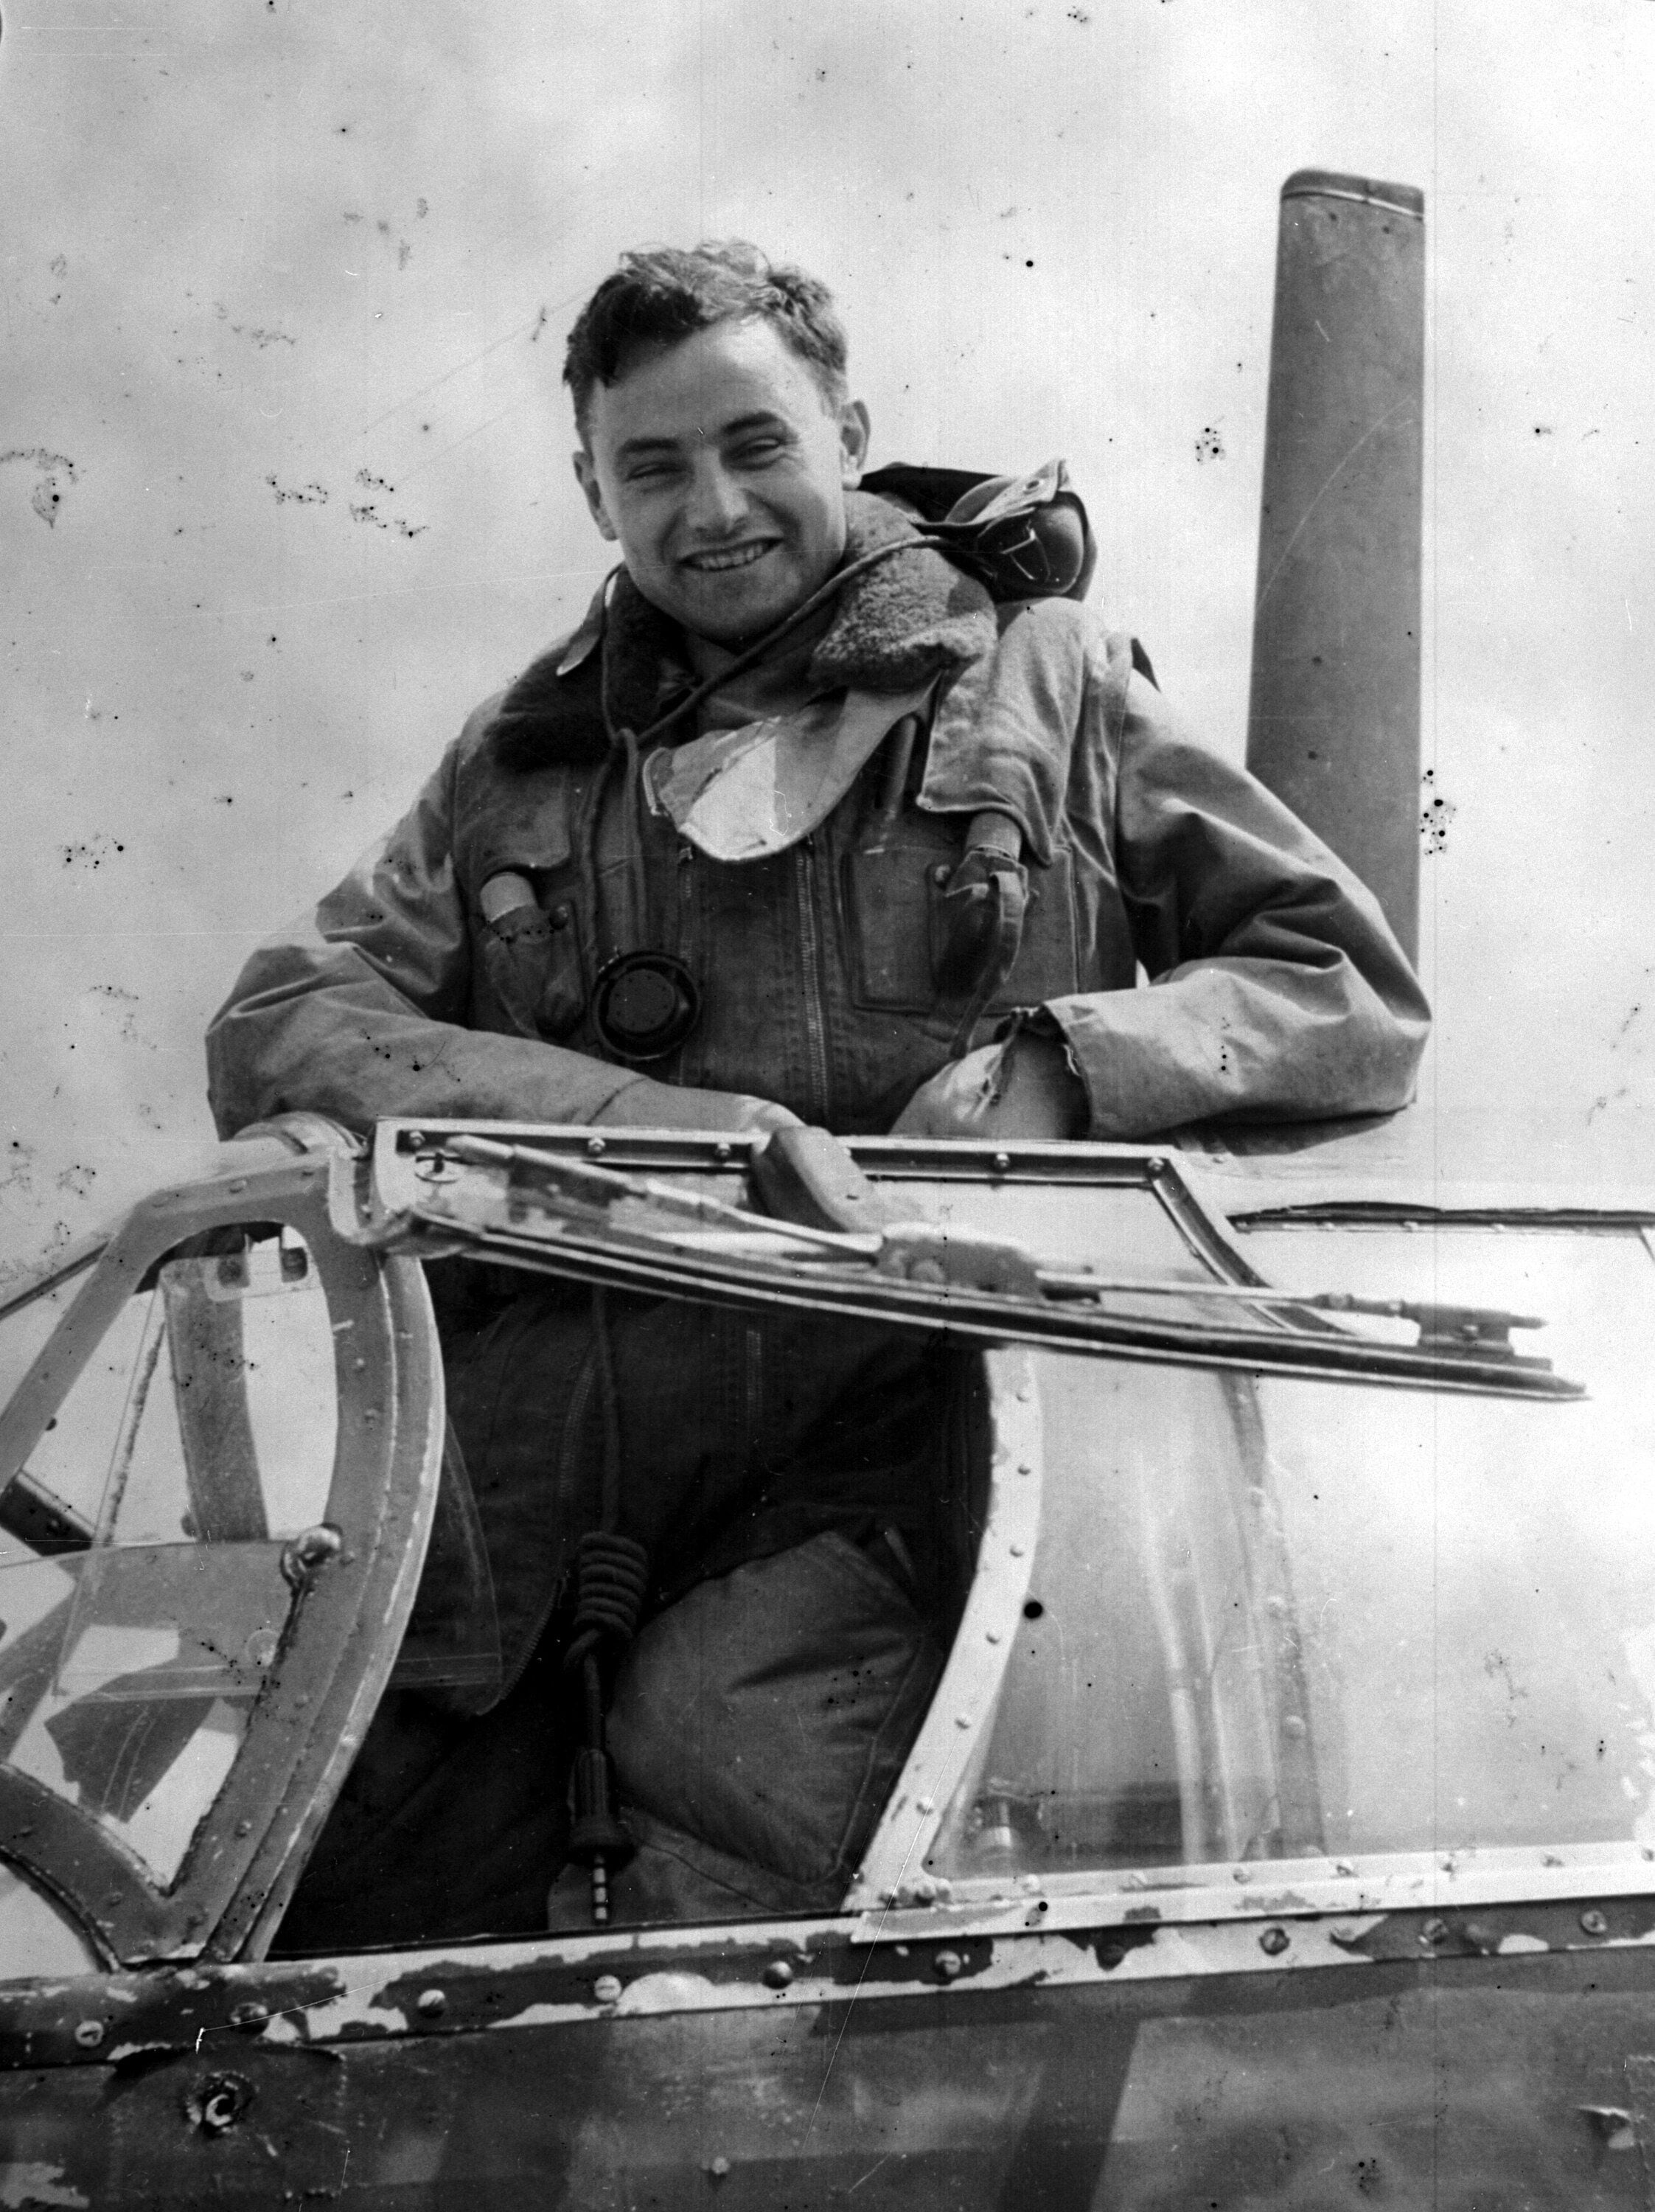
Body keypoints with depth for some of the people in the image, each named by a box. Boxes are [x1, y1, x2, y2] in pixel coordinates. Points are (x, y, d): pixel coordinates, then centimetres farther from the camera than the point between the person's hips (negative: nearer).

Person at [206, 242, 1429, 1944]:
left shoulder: (1045, 683, 18)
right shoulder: (526, 760, 23)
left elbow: (1357, 991, 14)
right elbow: (274, 1032, 10)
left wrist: (1061, 1065, -6)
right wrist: (638, 1124, -6)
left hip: (905, 1407, -2)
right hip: (572, 1398, 3)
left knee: (726, 1742, -33)